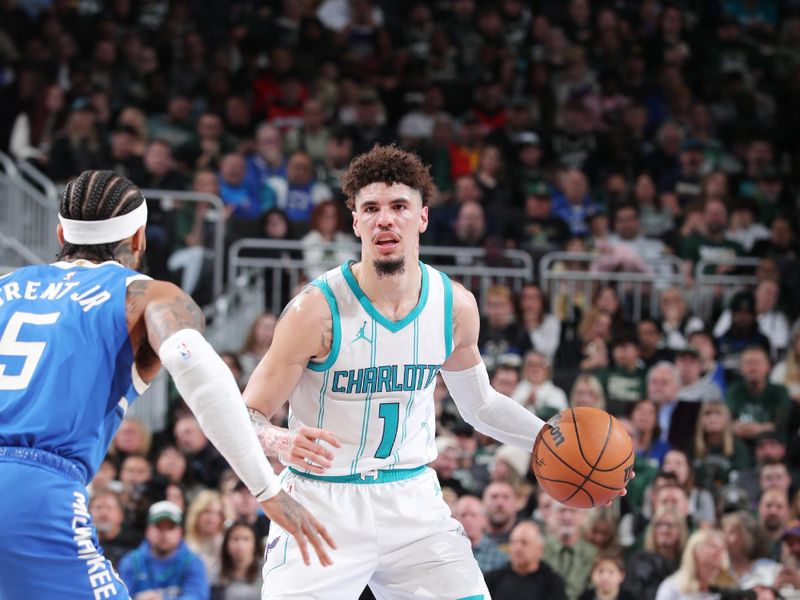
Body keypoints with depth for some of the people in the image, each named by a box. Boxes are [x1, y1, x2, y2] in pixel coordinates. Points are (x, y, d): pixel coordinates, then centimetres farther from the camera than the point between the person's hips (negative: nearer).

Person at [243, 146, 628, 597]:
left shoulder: (456, 306, -1)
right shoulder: (317, 310, -17)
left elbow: (480, 404, 18)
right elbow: (247, 417, -13)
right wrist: (281, 443, -36)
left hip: (412, 498, 4)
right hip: (323, 504, -4)